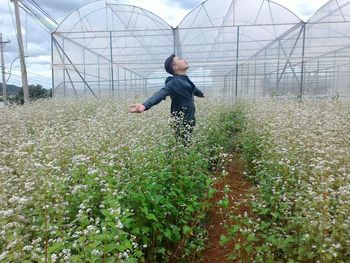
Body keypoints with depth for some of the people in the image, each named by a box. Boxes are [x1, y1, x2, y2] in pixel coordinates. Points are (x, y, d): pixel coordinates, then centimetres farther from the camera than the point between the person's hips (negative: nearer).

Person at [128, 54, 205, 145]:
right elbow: (161, 93, -33)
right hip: (182, 122, -8)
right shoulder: (174, 83, -15)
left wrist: (200, 94, 59)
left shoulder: (186, 80, 12)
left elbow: (193, 89, 35)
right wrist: (145, 105, -53)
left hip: (189, 120, 8)